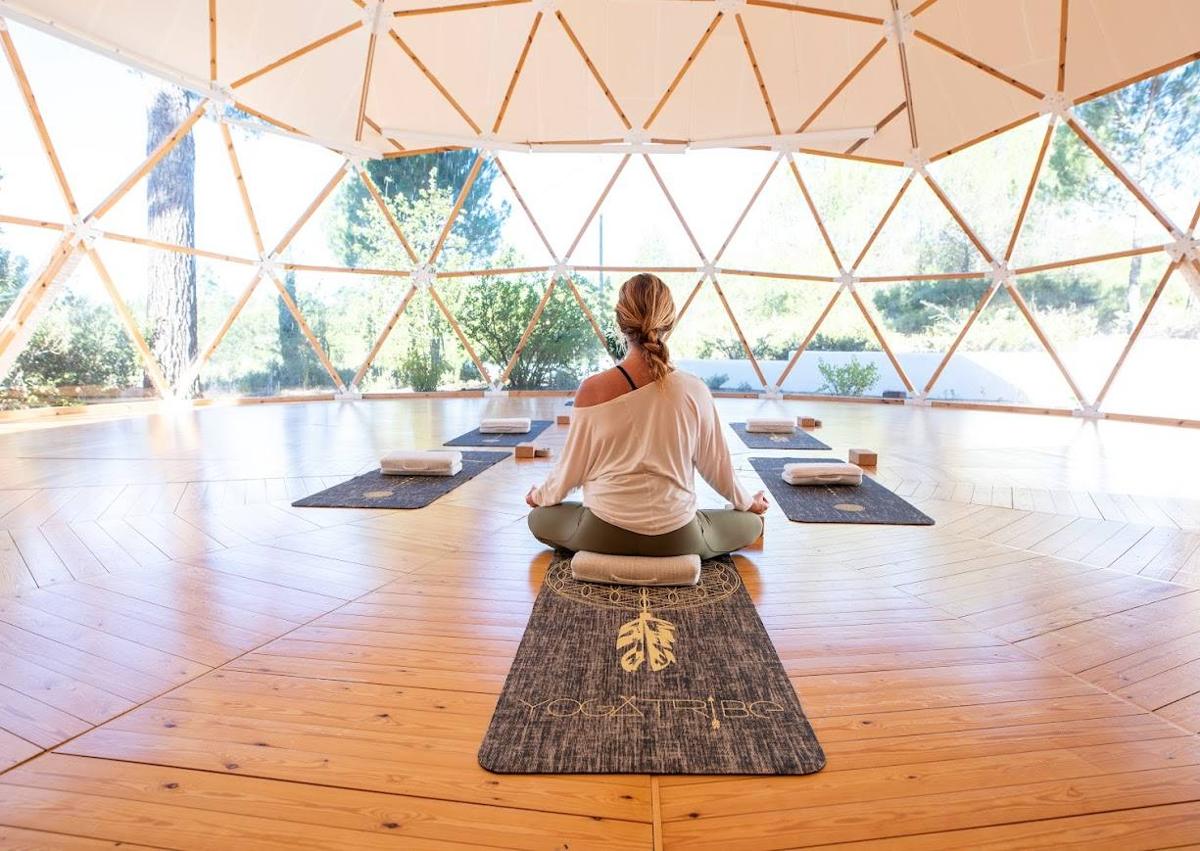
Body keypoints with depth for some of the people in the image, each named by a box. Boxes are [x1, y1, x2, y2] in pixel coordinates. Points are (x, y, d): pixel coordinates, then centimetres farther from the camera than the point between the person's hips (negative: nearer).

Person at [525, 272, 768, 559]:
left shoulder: (592, 390, -16)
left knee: (539, 517, 28)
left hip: (605, 534, 0)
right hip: (677, 538, 1)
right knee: (751, 523, 27)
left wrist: (539, 496, 18)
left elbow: (571, 468, -5)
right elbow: (716, 466, -1)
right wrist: (749, 503, 20)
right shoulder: (694, 390, -14)